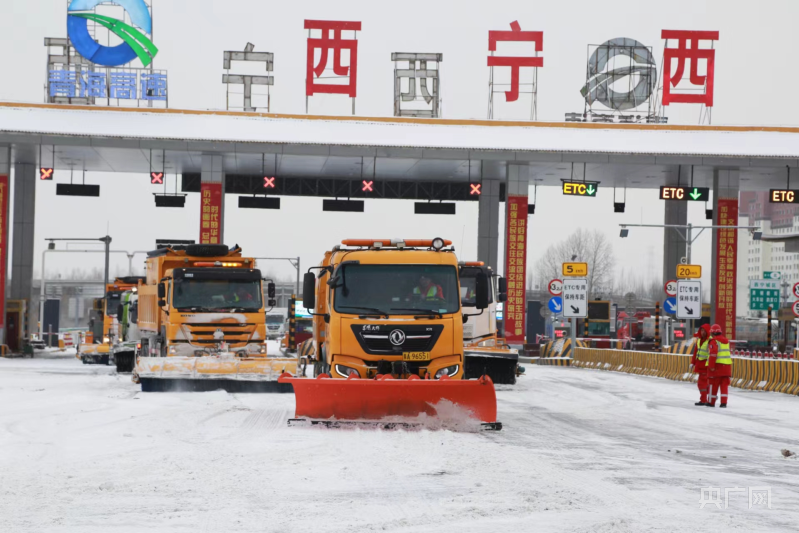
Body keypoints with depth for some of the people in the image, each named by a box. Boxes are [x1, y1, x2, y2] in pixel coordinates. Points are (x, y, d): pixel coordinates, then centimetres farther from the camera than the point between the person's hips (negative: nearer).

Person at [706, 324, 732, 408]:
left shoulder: (714, 341, -9)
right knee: (724, 385, 5)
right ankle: (724, 402, -2)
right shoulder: (726, 341, 15)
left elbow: (713, 354, -18)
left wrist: (711, 366, -18)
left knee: (714, 384, 3)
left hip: (717, 366, -6)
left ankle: (711, 402, 9)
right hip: (727, 366, 6)